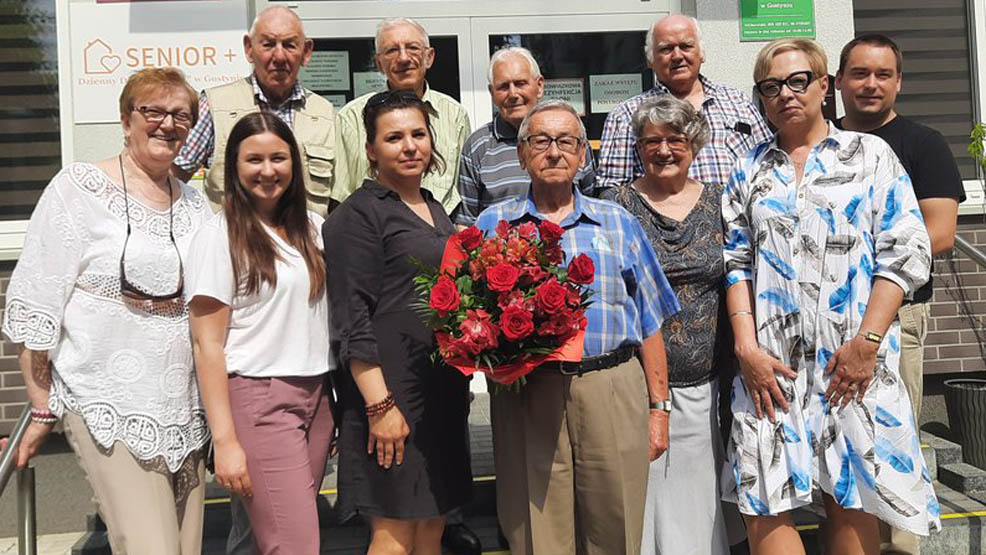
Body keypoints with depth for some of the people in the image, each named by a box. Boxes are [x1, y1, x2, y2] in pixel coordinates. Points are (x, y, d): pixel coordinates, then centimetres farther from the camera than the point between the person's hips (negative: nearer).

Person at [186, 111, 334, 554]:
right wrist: (225, 440, -13)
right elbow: (208, 344, -8)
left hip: (317, 396, 6)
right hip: (258, 399, -5)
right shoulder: (219, 235, -6)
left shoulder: (313, 227, 11)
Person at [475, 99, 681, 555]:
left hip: (613, 393, 1)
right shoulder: (494, 224, 11)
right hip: (527, 397, -1)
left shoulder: (617, 223, 13)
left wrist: (659, 407, 7)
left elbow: (649, 321, 12)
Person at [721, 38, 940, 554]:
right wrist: (747, 347, -5)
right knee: (763, 507, -1)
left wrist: (867, 341, -10)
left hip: (854, 359, -1)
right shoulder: (750, 169, 13)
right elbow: (736, 262, 8)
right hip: (770, 362, 2)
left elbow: (905, 253, 0)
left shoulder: (871, 154, 7)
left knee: (850, 502, 5)